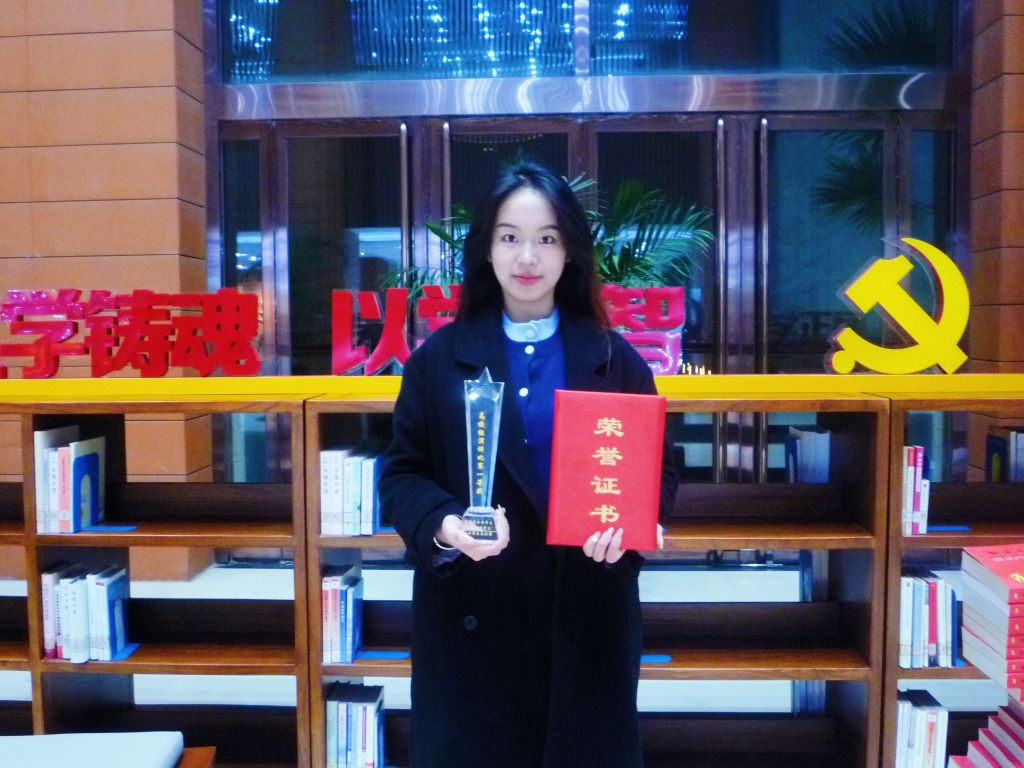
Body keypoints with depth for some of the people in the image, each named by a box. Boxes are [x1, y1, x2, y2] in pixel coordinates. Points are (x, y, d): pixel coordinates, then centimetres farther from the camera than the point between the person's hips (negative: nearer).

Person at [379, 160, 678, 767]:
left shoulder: (614, 360, 4)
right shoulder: (440, 358, 1)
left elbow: (659, 471, 5)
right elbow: (402, 473, 0)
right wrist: (443, 526, -20)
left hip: (588, 619, 1)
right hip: (471, 619, 0)